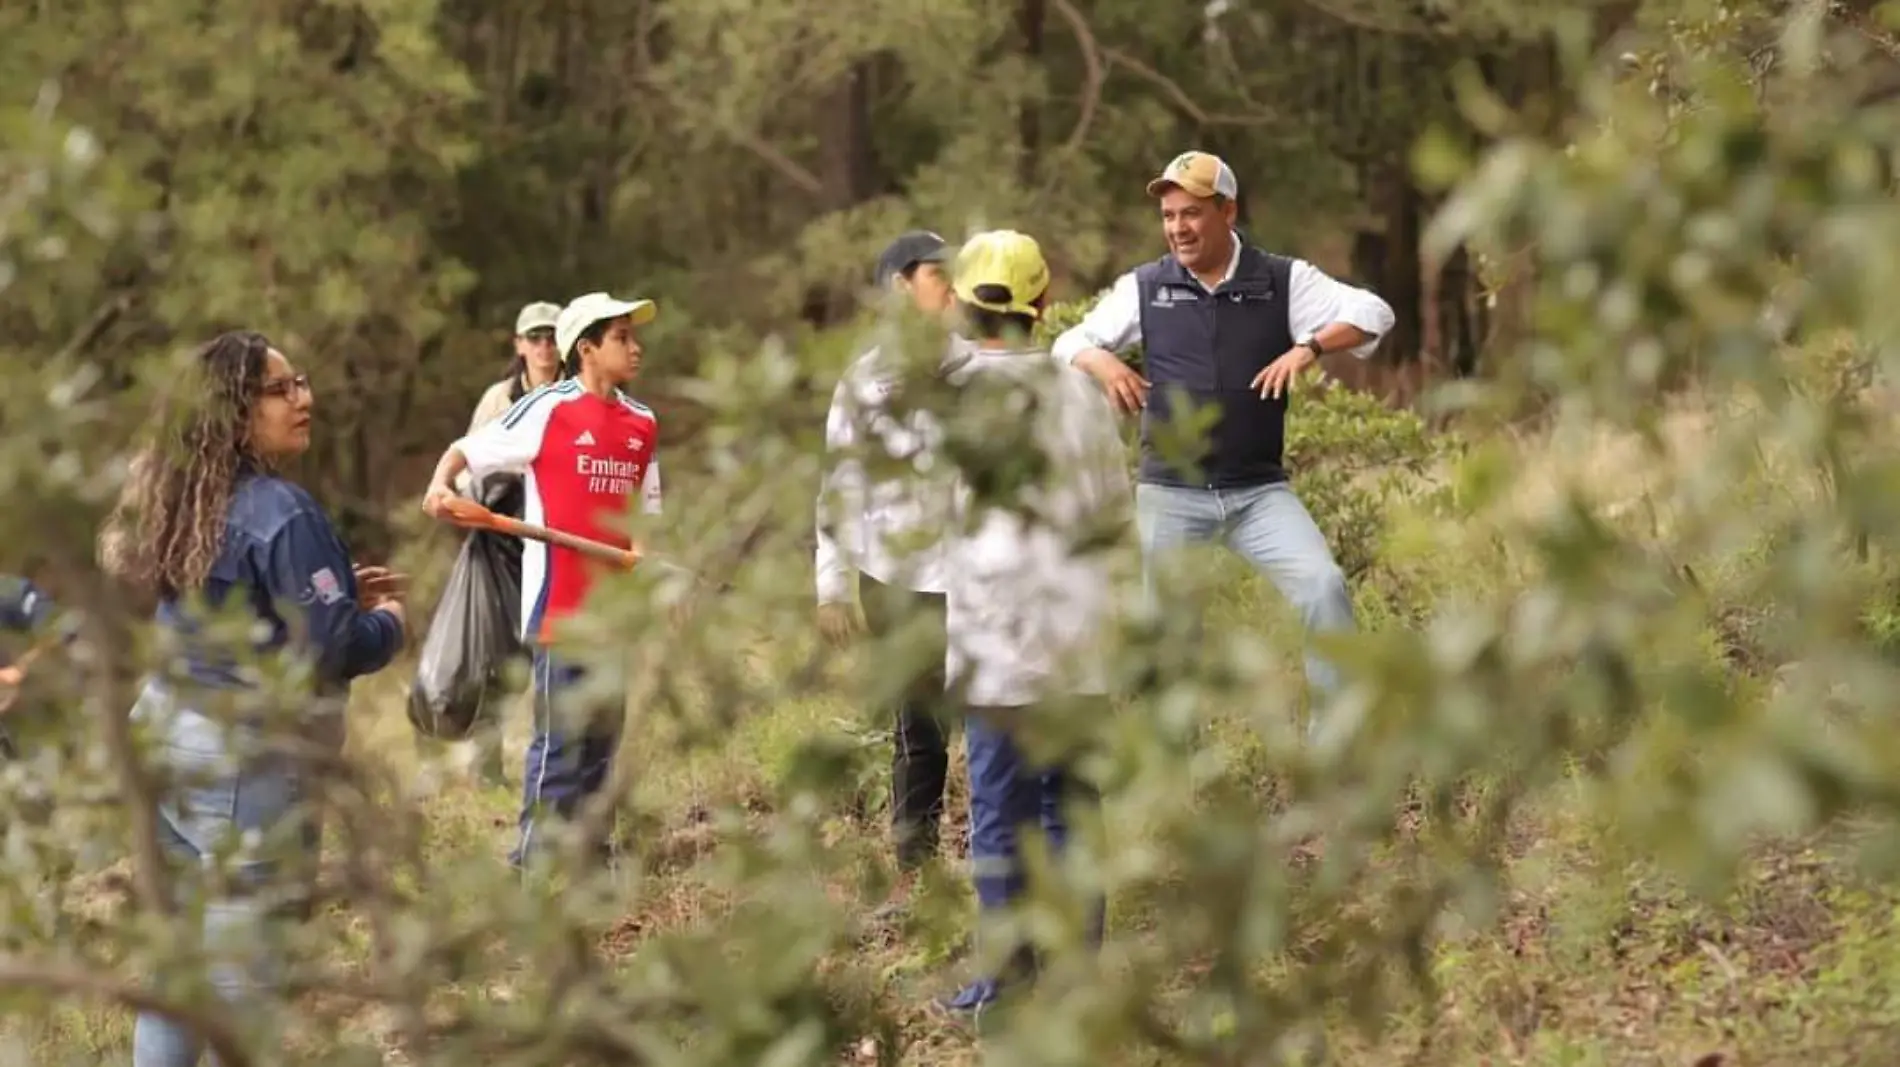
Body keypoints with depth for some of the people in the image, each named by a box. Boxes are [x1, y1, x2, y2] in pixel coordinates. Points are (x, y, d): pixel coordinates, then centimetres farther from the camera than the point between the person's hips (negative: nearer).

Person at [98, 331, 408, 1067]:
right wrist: (388, 620, 0)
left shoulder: (185, 500, 8)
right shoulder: (281, 512, -19)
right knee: (244, 954, -1)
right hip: (250, 756, -9)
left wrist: (339, 591, 15)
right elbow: (334, 648, -20)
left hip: (169, 732, 9)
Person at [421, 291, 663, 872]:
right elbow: (467, 451, -5)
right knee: (561, 736, -6)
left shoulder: (642, 425, 10)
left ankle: (590, 848, 24)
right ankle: (534, 859, 0)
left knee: (604, 731, 13)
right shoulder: (547, 410, -8)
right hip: (560, 601, -6)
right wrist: (441, 482, -25)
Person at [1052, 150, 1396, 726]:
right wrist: (1103, 362, -15)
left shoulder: (1283, 282, 1)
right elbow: (1070, 343, 9)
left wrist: (1310, 347, -22)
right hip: (1171, 493, 1)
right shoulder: (1144, 288, 3)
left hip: (1260, 490, -1)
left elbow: (1372, 313, -4)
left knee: (1324, 587, -20)